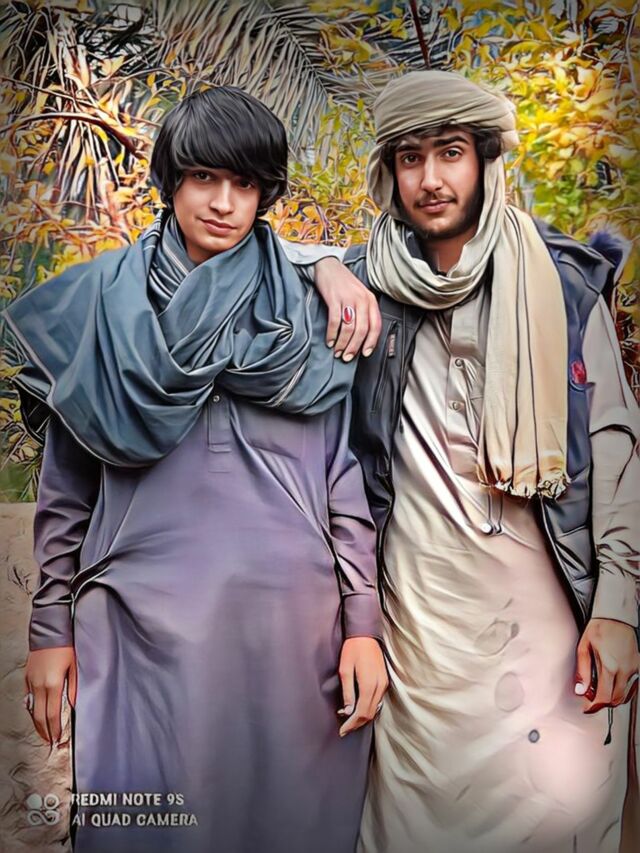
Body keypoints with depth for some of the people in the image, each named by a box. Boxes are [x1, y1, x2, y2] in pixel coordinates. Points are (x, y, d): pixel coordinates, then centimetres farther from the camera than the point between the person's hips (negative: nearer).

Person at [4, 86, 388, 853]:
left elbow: (346, 476, 3)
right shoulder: (101, 302, 5)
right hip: (146, 616, 0)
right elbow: (66, 484, 6)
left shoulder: (306, 309, 5)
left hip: (290, 614, 1)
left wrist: (364, 623, -1)